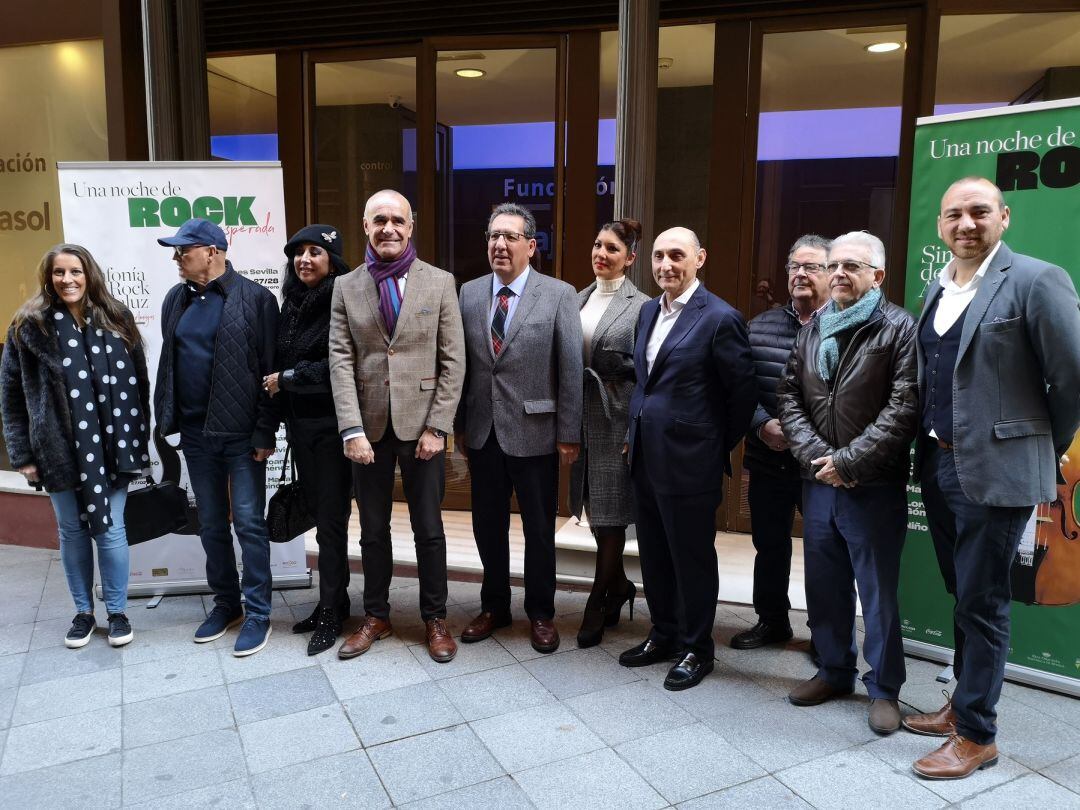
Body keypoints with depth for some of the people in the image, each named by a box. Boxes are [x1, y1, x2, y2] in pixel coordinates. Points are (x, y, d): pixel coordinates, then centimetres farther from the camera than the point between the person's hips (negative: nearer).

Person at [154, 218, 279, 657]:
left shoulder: (255, 298, -9)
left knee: (249, 524, 0)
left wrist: (265, 433, -13)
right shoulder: (176, 300, 10)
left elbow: (270, 370, -11)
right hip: (196, 433, 6)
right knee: (211, 525, 14)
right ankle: (226, 604, 29)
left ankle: (258, 613, 12)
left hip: (241, 433, -6)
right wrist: (167, 419, 8)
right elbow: (168, 363, 15)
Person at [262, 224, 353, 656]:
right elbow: (277, 361, 16)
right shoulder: (291, 302, 10)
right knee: (318, 512, 13)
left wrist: (286, 378, -11)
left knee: (331, 517, 0)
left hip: (331, 424, -7)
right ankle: (333, 601, 26)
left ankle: (332, 613, 12)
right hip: (298, 423, 7)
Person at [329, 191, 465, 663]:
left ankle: (435, 619, 25)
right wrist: (352, 429, -12)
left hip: (421, 426, -2)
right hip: (369, 427, 2)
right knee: (373, 530, 13)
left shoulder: (439, 283, 0)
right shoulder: (347, 288, 4)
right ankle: (376, 616, 30)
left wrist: (436, 427, -10)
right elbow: (341, 361, -2)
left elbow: (453, 360, -3)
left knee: (429, 529, 8)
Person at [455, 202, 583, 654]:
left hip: (533, 433, -3)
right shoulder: (469, 293, 5)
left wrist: (569, 435, -8)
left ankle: (540, 613, 30)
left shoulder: (559, 295, -7)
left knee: (539, 530, 11)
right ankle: (494, 607, 34)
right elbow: (462, 364, 6)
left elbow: (571, 369, -7)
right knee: (488, 526, 15)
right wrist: (459, 424, 6)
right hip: (483, 431, 4)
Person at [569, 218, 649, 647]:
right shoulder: (579, 299, 11)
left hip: (617, 418, -6)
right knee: (595, 509, 14)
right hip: (582, 417, 6)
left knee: (611, 513, 2)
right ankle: (619, 585, 34)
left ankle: (597, 604, 15)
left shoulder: (640, 306, -7)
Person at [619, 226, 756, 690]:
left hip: (688, 461, -7)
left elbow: (743, 392, -9)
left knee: (692, 558, 7)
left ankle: (695, 649, 25)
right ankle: (664, 634, 36)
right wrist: (638, 431, 13)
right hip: (646, 457, 7)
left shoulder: (719, 318, -14)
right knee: (654, 555, 18)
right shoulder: (648, 312, 10)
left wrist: (718, 448, -1)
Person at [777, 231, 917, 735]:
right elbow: (789, 396, 8)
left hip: (874, 488, -5)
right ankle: (834, 671, 33)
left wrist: (849, 461, -16)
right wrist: (813, 455, -6)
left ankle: (884, 689, 22)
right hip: (818, 482, 5)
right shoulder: (813, 329, 11)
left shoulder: (897, 329, -6)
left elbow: (903, 409, -14)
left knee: (878, 592, 5)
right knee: (824, 585, 15)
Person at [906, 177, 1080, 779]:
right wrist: (931, 447, 12)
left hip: (994, 470, -7)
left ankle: (977, 735, 19)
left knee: (983, 604, 3)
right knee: (962, 595, 19)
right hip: (938, 464, 7)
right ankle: (965, 703, 35)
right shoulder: (938, 289, 10)